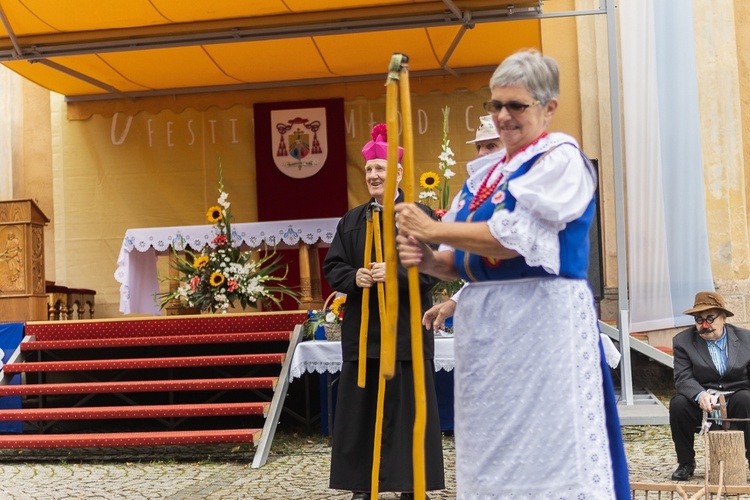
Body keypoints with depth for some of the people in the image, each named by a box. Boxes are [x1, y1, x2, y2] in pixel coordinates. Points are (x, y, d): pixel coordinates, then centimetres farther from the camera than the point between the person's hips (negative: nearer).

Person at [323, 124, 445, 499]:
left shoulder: (419, 216, 0)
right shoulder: (351, 220, 12)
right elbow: (332, 266, 8)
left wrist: (395, 273, -21)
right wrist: (354, 277, -12)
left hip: (406, 328, -3)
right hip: (362, 328, 4)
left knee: (406, 407, 0)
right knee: (361, 408, 5)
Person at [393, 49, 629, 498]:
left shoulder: (561, 158, -4)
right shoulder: (484, 173, 17)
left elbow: (514, 238, -16)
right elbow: (464, 261, 17)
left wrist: (431, 229, -8)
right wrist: (428, 259, -5)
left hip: (542, 320, -7)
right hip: (484, 325, 7)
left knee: (547, 449, -4)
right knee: (490, 456, 9)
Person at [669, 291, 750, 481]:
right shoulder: (682, 341, 1)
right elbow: (683, 378, -10)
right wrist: (700, 395, -32)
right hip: (700, 402, 0)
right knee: (678, 404, -29)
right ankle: (685, 463, -8)